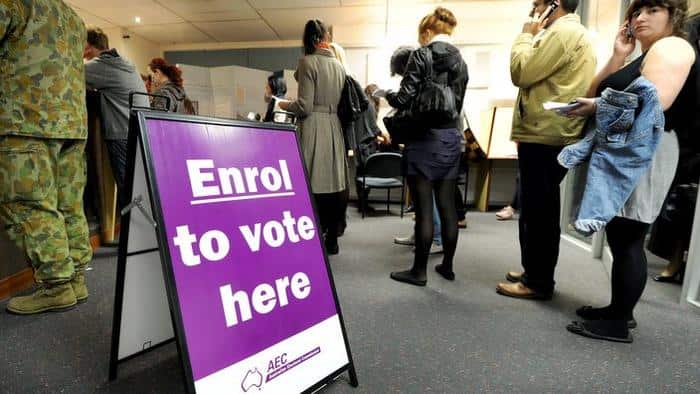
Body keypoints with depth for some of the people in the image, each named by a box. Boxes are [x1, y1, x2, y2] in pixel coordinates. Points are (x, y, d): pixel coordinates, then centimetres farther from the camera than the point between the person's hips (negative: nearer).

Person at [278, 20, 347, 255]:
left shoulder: (308, 62, -6)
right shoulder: (338, 65, 13)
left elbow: (305, 106, -12)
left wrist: (285, 106, 5)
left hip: (314, 127, -6)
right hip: (334, 126, 7)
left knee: (315, 186, -3)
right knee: (334, 184, 8)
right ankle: (332, 240, 18)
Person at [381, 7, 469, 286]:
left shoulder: (422, 55, -5)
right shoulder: (460, 62, 12)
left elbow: (404, 99, -13)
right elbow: (457, 104, 15)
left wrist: (384, 93, 7)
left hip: (425, 138, -6)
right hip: (451, 137, 6)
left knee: (424, 208, -2)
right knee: (448, 206, 10)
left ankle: (419, 271, 8)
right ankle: (447, 265, 22)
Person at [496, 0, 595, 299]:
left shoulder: (563, 31, -9)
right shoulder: (573, 32, 24)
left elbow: (521, 73, -12)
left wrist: (526, 35, -1)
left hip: (544, 137, -11)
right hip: (549, 135, 11)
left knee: (537, 212, -6)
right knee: (538, 211, 15)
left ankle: (538, 282, 3)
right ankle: (535, 273, 26)